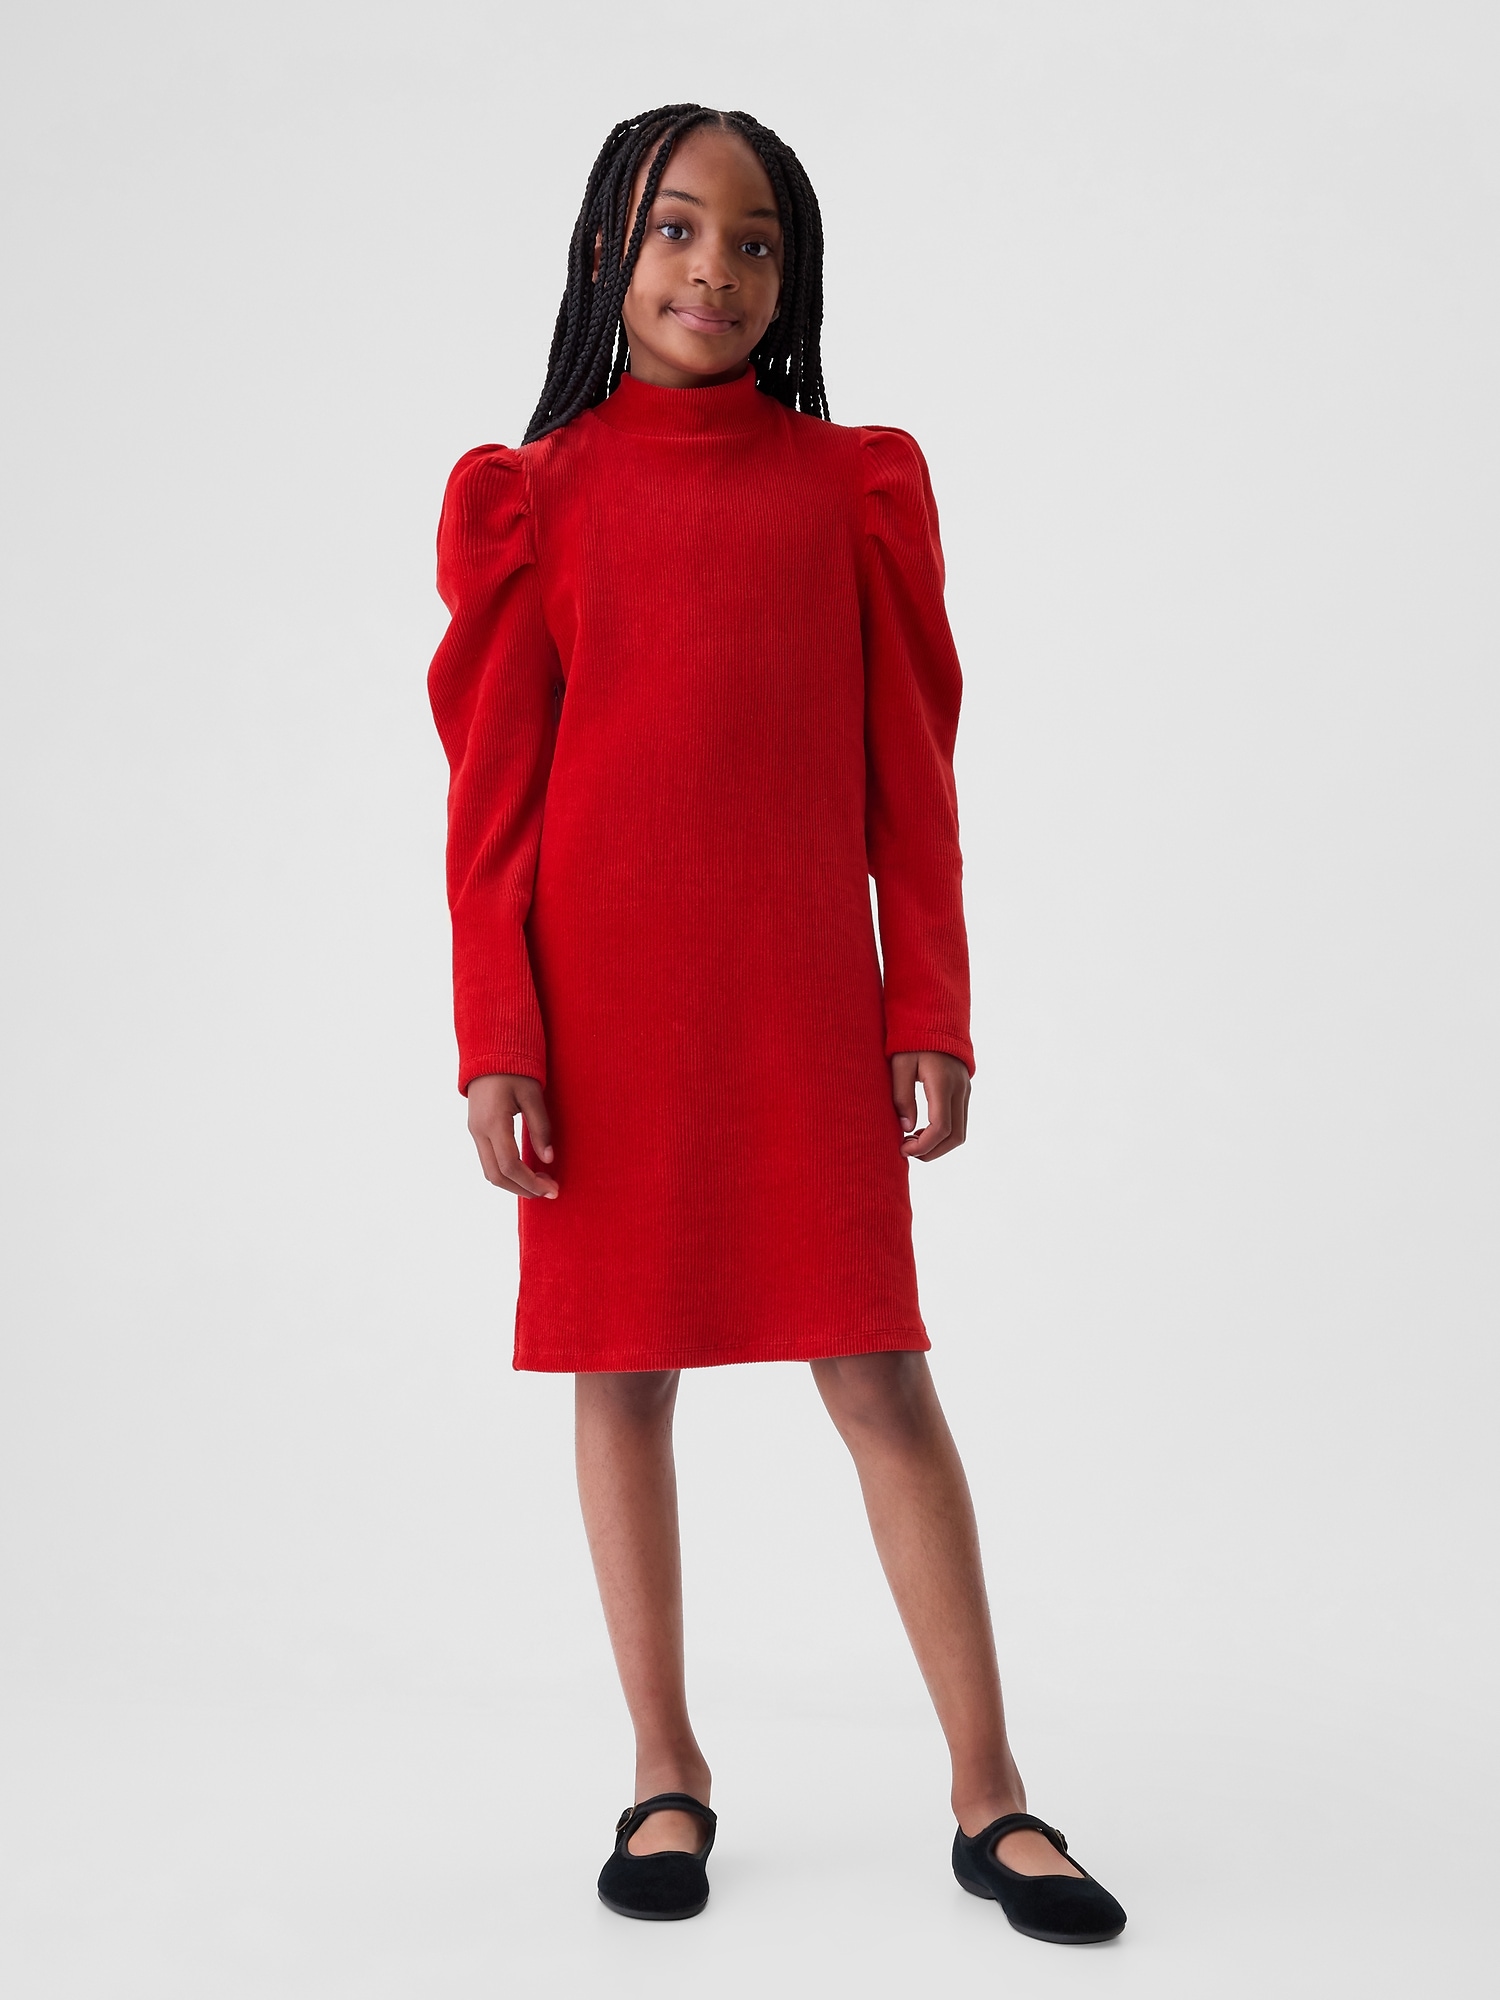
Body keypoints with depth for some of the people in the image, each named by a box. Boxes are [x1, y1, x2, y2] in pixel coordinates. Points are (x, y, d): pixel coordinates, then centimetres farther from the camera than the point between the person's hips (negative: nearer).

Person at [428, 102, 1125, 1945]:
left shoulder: (855, 490, 7)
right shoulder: (535, 499, 4)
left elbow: (910, 776, 6)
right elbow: (491, 798, 2)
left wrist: (932, 1014, 1)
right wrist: (496, 1046, -4)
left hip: (802, 998, 0)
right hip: (602, 998, 0)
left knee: (878, 1374, -1)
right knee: (623, 1367, 6)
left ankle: (988, 1794, 10)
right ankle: (666, 1770, 22)